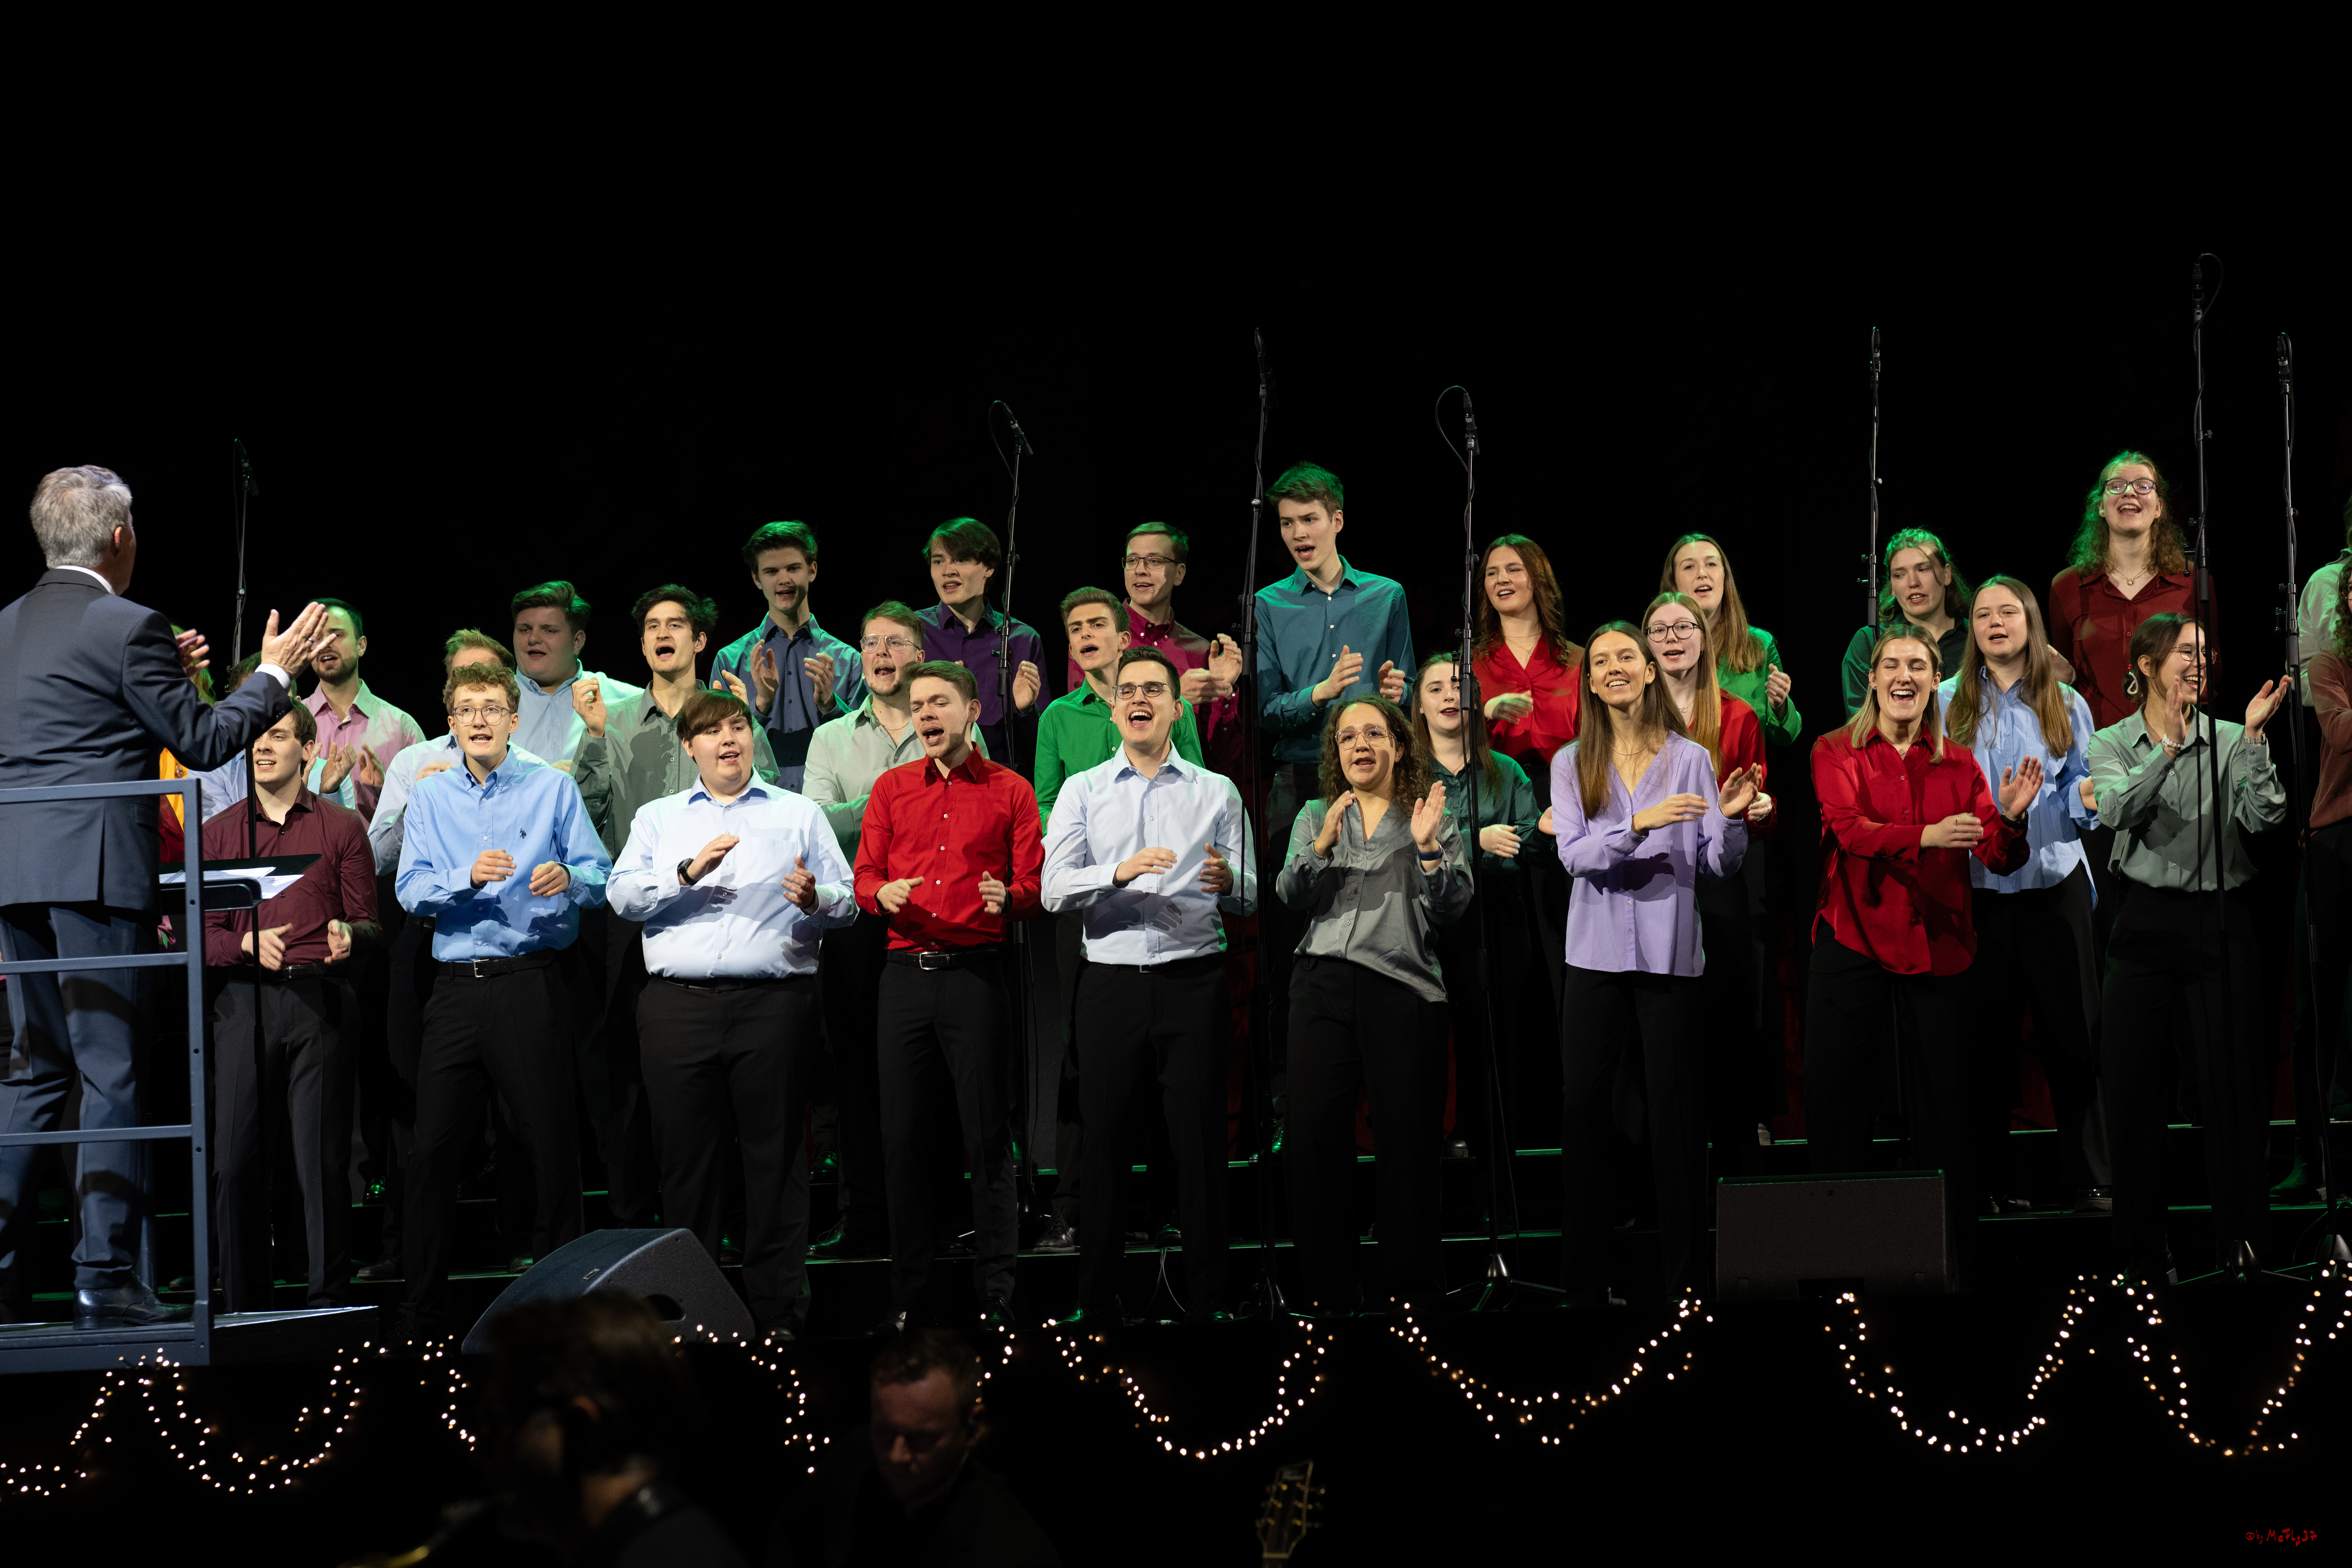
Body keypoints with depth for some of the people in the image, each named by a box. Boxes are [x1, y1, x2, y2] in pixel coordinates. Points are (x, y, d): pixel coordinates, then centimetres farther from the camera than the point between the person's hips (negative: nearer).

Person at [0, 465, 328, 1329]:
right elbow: (203, 742, -4)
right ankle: (105, 1279, -7)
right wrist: (274, 674, 9)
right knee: (112, 1072, -4)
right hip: (94, 869, -7)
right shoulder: (127, 628, -9)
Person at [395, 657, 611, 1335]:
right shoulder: (431, 797, 12)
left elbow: (601, 876, 1)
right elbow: (411, 890, 1)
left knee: (551, 1145, -3)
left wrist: (568, 879, -22)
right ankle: (421, 1312, 5)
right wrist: (468, 879, -17)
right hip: (457, 986, 2)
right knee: (434, 1147, 0)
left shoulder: (553, 789, 6)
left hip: (530, 982, -2)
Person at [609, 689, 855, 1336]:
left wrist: (815, 900, -16)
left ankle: (779, 1312, -1)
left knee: (776, 1158, -3)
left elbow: (848, 899, 6)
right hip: (680, 1005, 1)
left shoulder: (799, 815, 13)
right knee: (686, 1156, 2)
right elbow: (623, 895, 2)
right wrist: (687, 872, -12)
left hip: (773, 1002, -1)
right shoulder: (657, 819, 17)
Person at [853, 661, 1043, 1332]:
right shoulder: (892, 788, 14)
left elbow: (1033, 886, 3)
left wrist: (1007, 898, -19)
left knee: (987, 1135, -4)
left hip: (976, 972, -3)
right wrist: (883, 893, -11)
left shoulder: (1010, 792, 6)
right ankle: (907, 1292, 10)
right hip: (906, 971, 3)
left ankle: (995, 1293, 0)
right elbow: (864, 875, 11)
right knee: (902, 1134, 3)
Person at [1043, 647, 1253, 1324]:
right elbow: (1054, 889, -3)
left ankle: (1205, 1302, 4)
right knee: (1103, 1141, 2)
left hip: (1194, 983, 0)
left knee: (1200, 1142, -1)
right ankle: (1095, 1299, 9)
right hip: (1111, 983, 0)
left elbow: (1251, 897, 6)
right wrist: (1119, 873, -21)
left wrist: (1228, 882, -17)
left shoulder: (1217, 793, 11)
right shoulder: (1083, 791, 10)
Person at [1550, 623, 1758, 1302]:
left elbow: (1719, 866, 3)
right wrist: (1639, 825, -24)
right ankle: (1585, 1281, 5)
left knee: (1677, 1117, -1)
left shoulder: (1691, 759, 4)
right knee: (1583, 1111, 0)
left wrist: (1731, 819, -17)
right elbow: (1574, 856, -9)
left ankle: (1684, 1278, 3)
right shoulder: (1572, 765, 6)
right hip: (1598, 957, 1)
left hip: (1671, 958, -1)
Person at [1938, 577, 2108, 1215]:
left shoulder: (2066, 706, 11)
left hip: (2054, 882, 1)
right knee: (1989, 1036, 0)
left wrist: (2088, 795, -11)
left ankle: (2087, 1178, 5)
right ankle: (1990, 1179, 7)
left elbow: (2077, 797, 11)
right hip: (1978, 890, -1)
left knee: (2072, 1031, -1)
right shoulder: (1948, 703, 8)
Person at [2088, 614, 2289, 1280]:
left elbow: (2265, 817, -9)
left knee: (2232, 1082, -1)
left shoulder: (2229, 742, 4)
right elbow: (2117, 807, -16)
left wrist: (2254, 738, -17)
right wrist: (2169, 749, -27)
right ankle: (2144, 1245, 11)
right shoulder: (2112, 745, 4)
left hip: (2219, 924, 0)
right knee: (2134, 1081, 1)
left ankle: (2240, 1237, 8)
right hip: (2149, 921, 0)